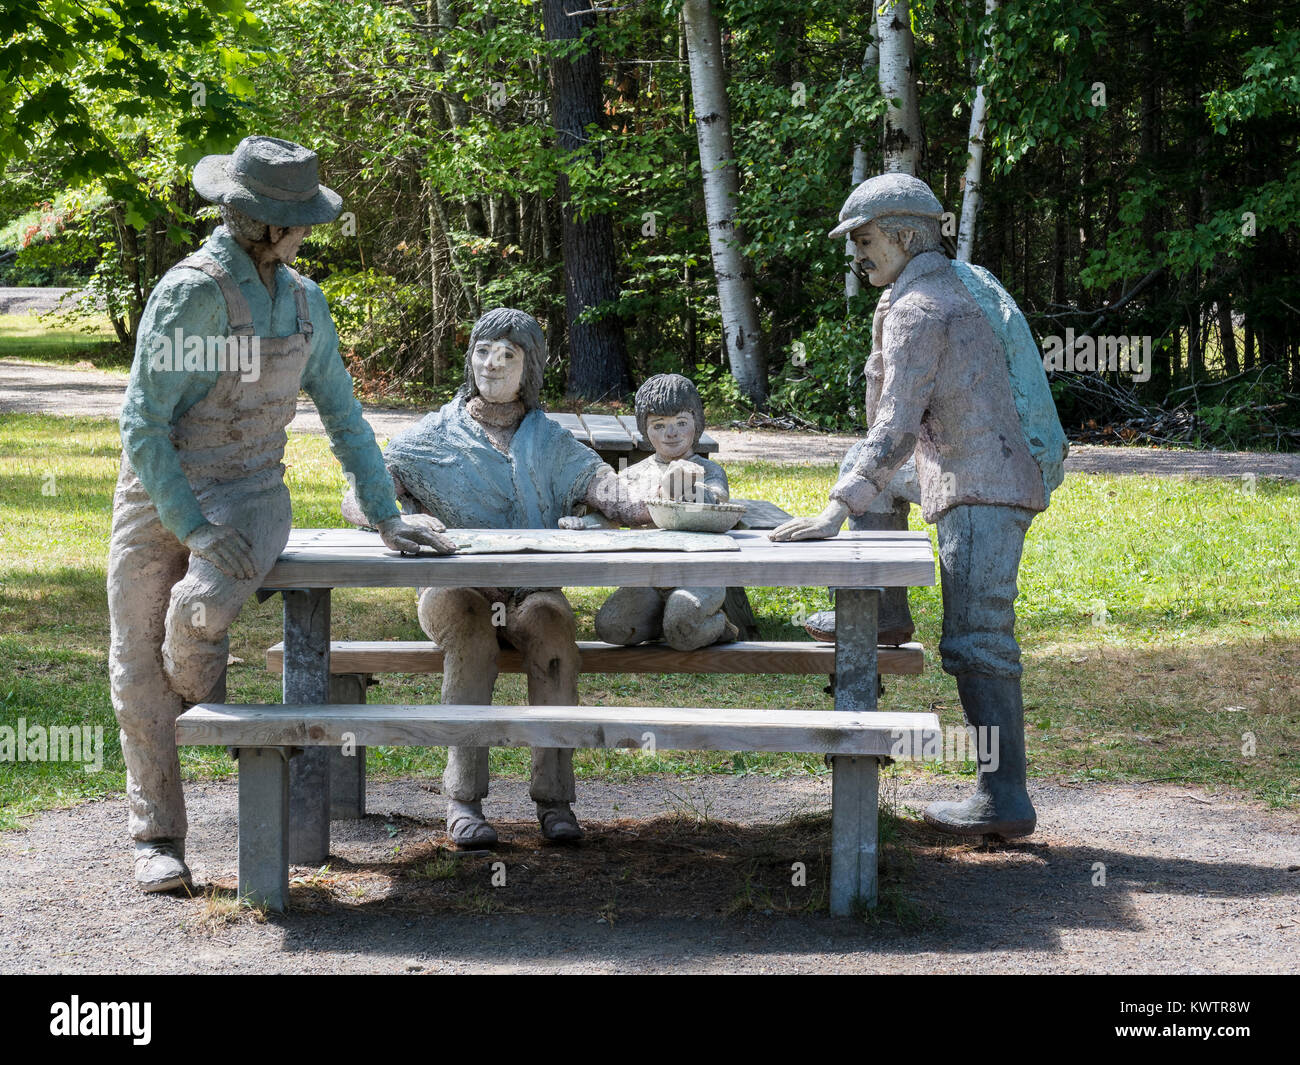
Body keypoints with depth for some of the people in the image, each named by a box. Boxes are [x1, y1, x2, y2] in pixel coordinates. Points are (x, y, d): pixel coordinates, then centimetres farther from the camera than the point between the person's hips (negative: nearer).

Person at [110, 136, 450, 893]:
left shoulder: (303, 299, 4)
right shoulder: (191, 291, -14)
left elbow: (343, 413, 13)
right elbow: (143, 424, -15)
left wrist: (386, 516, 8)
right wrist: (194, 529, -22)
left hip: (250, 492, 2)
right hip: (162, 490, -2)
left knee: (202, 606, -29)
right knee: (138, 667, -1)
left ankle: (206, 710, 4)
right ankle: (158, 839, 14)